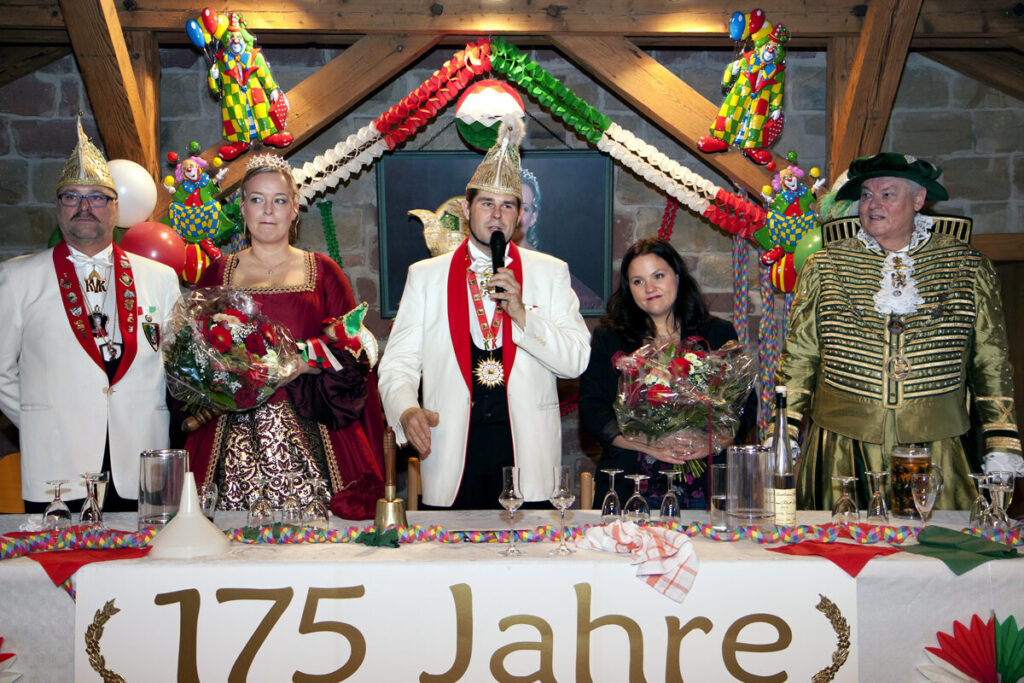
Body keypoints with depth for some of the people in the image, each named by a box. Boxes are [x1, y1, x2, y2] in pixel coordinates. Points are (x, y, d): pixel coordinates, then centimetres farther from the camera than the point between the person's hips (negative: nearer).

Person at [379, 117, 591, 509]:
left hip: (527, 450, 0)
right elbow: (398, 362, 4)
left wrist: (522, 315, -12)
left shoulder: (551, 273, 9)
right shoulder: (425, 275, 9)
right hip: (452, 456, 0)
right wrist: (406, 410, -16)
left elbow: (576, 361, 1)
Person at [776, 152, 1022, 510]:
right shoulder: (825, 266, 5)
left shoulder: (967, 265, 5)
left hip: (934, 452, 0)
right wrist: (782, 443, 3)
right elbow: (798, 358, 8)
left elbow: (991, 362, 9)